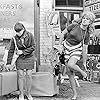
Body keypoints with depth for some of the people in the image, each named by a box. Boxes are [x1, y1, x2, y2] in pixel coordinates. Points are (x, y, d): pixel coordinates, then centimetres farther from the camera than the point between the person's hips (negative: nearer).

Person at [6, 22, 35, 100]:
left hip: (29, 57, 0)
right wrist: (9, 62, 1)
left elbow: (33, 47, -8)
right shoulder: (14, 38, -8)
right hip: (20, 58, 0)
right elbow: (11, 51, -1)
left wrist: (23, 51, -15)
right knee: (21, 76, 0)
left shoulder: (30, 35, -10)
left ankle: (28, 93, 17)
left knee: (29, 76, 2)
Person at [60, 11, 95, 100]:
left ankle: (82, 72, 2)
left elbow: (85, 49, -2)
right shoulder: (74, 25, -13)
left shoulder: (87, 34, -9)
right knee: (69, 73, 0)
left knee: (70, 65, -31)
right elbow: (63, 33, -1)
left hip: (76, 49, -1)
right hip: (67, 48, 2)